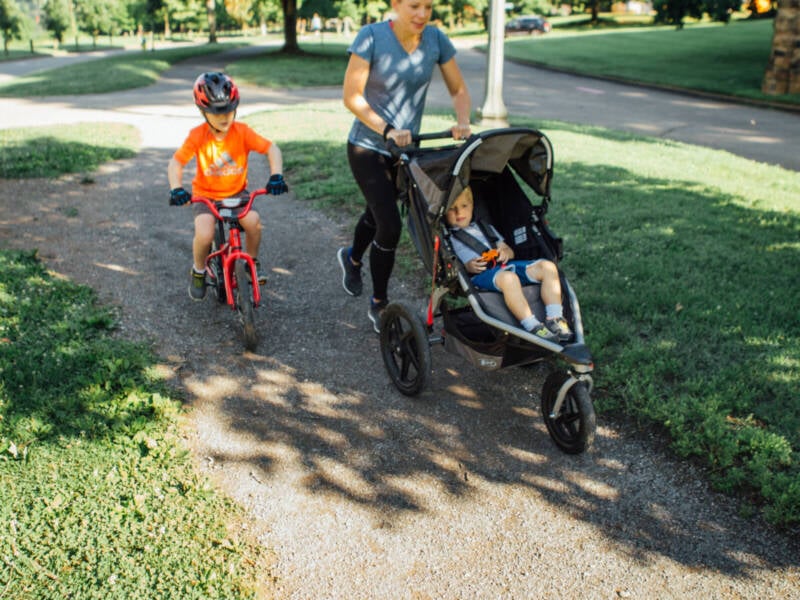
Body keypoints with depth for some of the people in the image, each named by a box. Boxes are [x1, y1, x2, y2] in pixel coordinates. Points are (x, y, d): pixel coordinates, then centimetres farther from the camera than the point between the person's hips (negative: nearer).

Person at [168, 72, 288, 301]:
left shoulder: (242, 132, -12)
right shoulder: (197, 136, -13)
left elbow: (272, 149, -15)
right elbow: (176, 163, -15)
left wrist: (276, 175, -32)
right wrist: (176, 189, -33)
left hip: (236, 192, 1)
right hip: (205, 194, -1)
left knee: (253, 221, -31)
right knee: (204, 235, -29)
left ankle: (252, 262, 0)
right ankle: (198, 271, 5)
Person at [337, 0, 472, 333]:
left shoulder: (436, 39, -7)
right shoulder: (371, 37, -19)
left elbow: (458, 90, 0)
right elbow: (351, 96, -19)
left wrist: (462, 122, -19)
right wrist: (387, 129, -29)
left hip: (406, 147, 5)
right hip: (368, 147, -5)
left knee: (378, 212, 23)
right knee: (390, 226, -12)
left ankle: (352, 257, 56)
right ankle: (379, 305, 9)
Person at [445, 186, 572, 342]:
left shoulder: (485, 228, 32)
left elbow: (509, 250, 27)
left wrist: (506, 252, 3)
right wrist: (468, 266, -20)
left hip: (504, 265, 7)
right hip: (481, 275, -7)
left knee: (548, 267, -11)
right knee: (508, 278, -41)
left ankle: (554, 318, -19)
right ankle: (532, 327, -42)